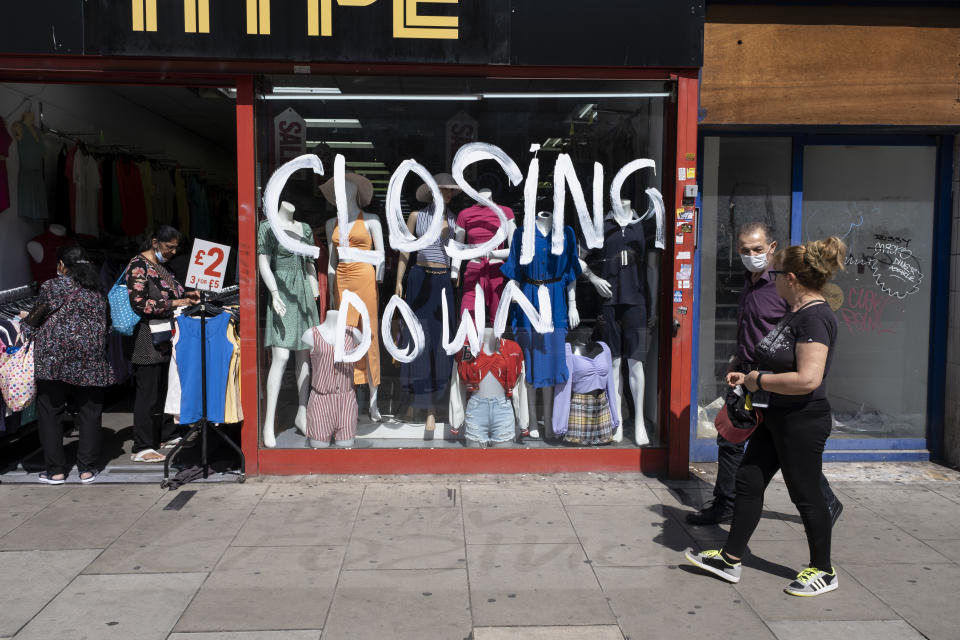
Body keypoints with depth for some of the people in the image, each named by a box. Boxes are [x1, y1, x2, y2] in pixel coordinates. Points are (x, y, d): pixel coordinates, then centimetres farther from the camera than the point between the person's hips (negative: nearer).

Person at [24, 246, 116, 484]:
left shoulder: (53, 286, -4)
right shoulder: (98, 290, 10)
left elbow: (34, 319, 1)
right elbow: (106, 323, 15)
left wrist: (25, 320, 21)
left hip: (55, 356, -4)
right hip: (91, 359, 4)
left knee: (50, 412, 6)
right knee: (89, 413, 8)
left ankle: (55, 471, 8)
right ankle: (87, 469, 11)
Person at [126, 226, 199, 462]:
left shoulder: (161, 265, 16)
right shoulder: (138, 266, -12)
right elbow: (139, 303, -19)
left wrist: (186, 295, 10)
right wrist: (173, 303, -18)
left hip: (165, 338, 9)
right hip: (147, 341, -9)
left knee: (165, 388, 15)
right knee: (148, 393, -4)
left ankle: (166, 436, 27)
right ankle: (141, 448, 4)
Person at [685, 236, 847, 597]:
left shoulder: (815, 317, -22)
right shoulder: (795, 312, 10)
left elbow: (807, 378, -31)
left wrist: (758, 381, -18)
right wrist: (748, 377, 8)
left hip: (803, 422, -10)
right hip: (777, 418, 10)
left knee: (806, 494, 5)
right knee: (748, 482, 12)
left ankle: (823, 571, 25)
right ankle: (729, 560, 22)